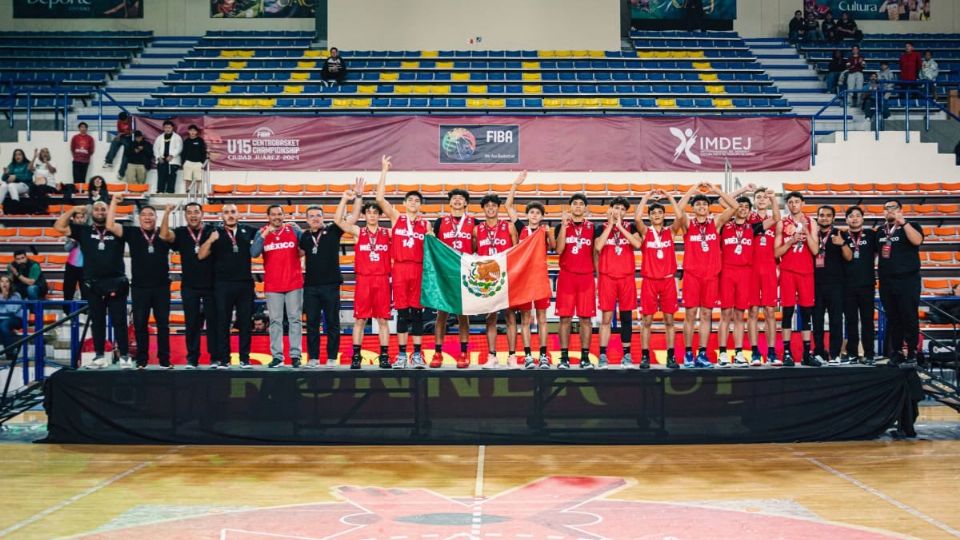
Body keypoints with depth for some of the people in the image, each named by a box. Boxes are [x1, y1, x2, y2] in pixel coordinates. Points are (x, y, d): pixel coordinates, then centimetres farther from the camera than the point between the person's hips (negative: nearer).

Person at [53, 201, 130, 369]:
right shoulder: (84, 231, 9)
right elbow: (59, 226, 4)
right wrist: (73, 210, 0)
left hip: (116, 283, -2)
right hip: (93, 285, 2)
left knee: (119, 321, 0)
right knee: (97, 322, 8)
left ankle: (124, 356, 4)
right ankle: (99, 356, 15)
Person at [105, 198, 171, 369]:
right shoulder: (132, 233, 1)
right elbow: (110, 226, -7)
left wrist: (167, 214, -19)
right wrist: (114, 201, -8)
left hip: (161, 287, 0)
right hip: (139, 287, 0)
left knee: (163, 324, 5)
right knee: (140, 325, 6)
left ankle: (164, 359, 11)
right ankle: (141, 360, 15)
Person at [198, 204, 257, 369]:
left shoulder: (247, 231, 7)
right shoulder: (216, 233, 2)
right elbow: (201, 255, -5)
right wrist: (210, 240, -21)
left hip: (245, 284, 2)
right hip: (223, 285, -2)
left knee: (245, 322, 6)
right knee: (223, 322, 2)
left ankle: (245, 359, 13)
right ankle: (223, 359, 7)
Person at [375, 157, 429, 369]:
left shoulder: (425, 224, 10)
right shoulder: (396, 217, 8)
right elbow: (380, 198, -2)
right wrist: (384, 171, -2)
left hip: (419, 269, 1)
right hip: (399, 268, -1)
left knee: (417, 312, 1)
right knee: (402, 312, 1)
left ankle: (417, 355, 5)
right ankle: (401, 355, 5)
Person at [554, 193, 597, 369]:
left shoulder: (592, 227, 9)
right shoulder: (562, 226, 6)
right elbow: (559, 250, -8)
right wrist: (564, 225, -13)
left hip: (586, 277, 1)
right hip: (566, 276, -1)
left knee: (586, 317, 0)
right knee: (565, 317, -1)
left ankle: (585, 357, 5)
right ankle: (564, 357, 3)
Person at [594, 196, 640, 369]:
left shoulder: (630, 227, 7)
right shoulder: (601, 228, 6)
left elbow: (637, 244, -11)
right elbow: (598, 247, -12)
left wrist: (620, 227, -10)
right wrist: (610, 225, -7)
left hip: (627, 277, 1)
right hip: (607, 277, -1)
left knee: (626, 316, 5)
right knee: (606, 317, -1)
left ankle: (627, 355, 12)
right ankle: (602, 355, 1)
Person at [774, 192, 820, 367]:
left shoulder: (810, 223, 8)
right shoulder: (782, 224, 5)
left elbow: (815, 250, -1)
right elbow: (776, 252, 1)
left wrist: (806, 232, -12)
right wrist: (791, 241, -12)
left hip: (806, 272, 2)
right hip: (788, 272, -2)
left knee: (806, 312, 3)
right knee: (788, 311, -4)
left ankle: (807, 353, 8)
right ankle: (787, 353, -1)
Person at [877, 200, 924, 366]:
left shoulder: (911, 226, -2)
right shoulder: (880, 230, 12)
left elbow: (917, 241, -22)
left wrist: (903, 222, -27)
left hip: (907, 280, -5)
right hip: (886, 281, 5)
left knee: (909, 318, -4)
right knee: (892, 319, 9)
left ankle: (912, 355, 0)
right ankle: (895, 352, 15)